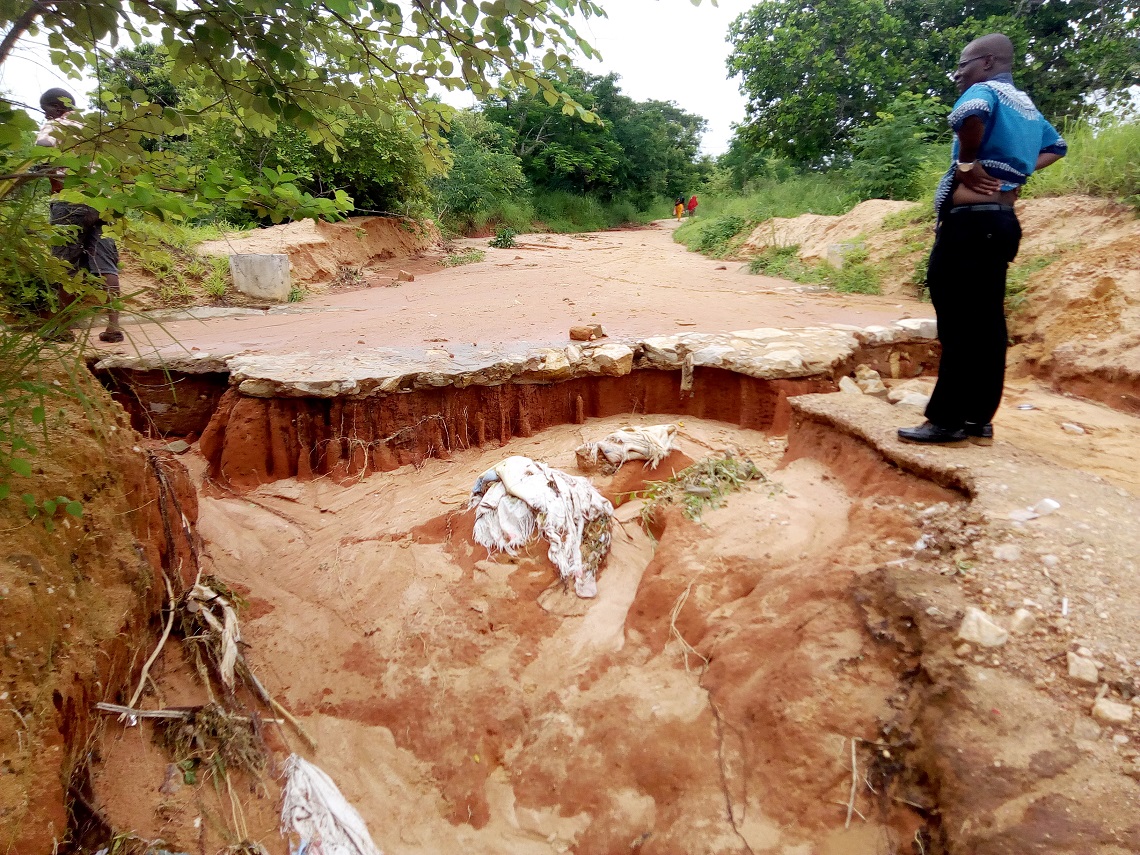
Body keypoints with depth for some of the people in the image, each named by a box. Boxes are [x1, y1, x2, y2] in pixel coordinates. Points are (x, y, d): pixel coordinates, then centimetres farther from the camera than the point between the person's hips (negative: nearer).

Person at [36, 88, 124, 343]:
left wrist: (54, 179, -3)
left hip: (71, 201, -5)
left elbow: (43, 145, -14)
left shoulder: (53, 126, 5)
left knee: (65, 266, 2)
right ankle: (113, 326, -6)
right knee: (105, 264, 1)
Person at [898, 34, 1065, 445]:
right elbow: (1055, 147, 39)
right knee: (986, 323, 8)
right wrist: (1016, 169, 22)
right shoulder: (1027, 106, 22)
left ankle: (947, 420, -5)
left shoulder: (985, 90, -7)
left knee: (959, 324, -9)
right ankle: (978, 417, 12)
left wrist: (967, 163, -17)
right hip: (1000, 223, 10)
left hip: (969, 224, -10)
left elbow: (971, 113, -33)